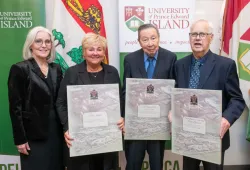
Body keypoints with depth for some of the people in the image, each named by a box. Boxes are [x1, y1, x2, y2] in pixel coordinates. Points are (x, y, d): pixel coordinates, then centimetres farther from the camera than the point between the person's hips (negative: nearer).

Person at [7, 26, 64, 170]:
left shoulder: (56, 69, 8)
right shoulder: (20, 69, -7)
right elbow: (15, 107, -10)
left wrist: (65, 129, 6)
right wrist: (20, 139, -12)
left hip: (56, 132, 5)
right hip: (34, 135, -5)